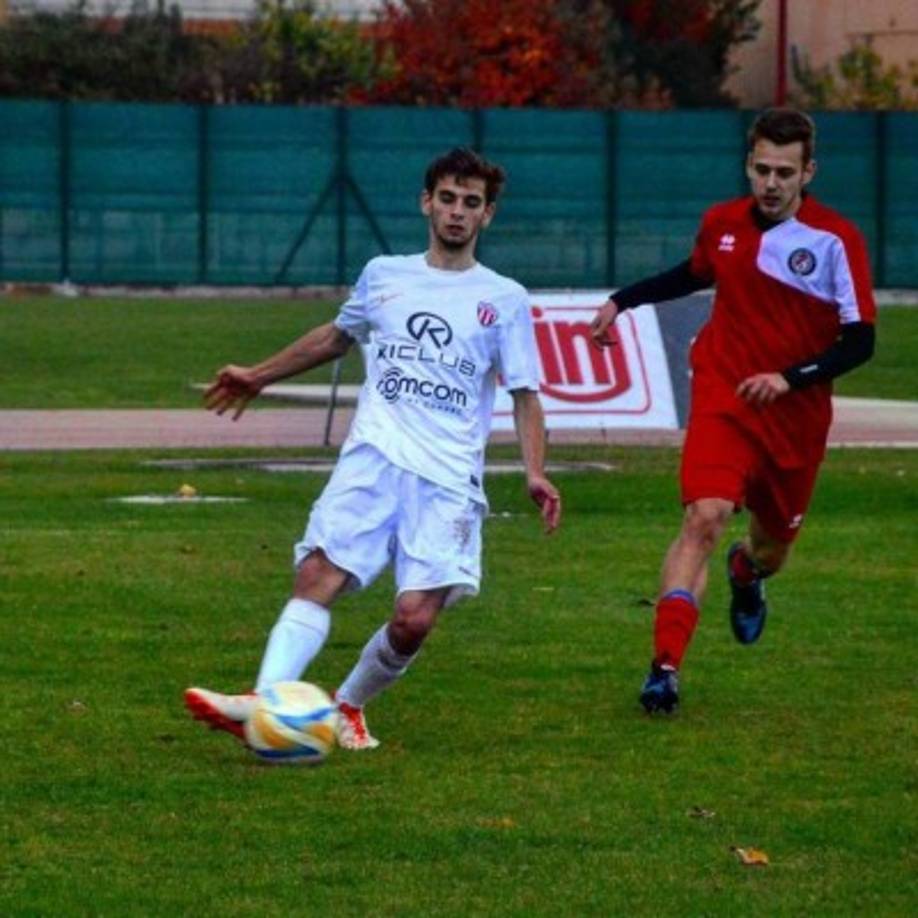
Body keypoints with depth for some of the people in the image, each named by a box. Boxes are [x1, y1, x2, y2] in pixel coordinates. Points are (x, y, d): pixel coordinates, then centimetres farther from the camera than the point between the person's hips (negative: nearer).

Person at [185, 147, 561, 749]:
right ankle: (263, 704, -31)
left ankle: (349, 706, 11)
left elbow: (525, 395, 8)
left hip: (449, 478, -2)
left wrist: (535, 472, -7)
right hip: (374, 456, 2)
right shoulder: (384, 276, 16)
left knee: (415, 619, -14)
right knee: (317, 574, -19)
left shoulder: (505, 300, 9)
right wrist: (261, 376, 39)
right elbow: (338, 336, 34)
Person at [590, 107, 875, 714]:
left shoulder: (836, 241, -12)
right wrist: (622, 301, 26)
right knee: (706, 517, -22)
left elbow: (860, 341, -12)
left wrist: (790, 378, -24)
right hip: (723, 401, 0)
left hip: (798, 417, 0)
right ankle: (666, 666, -27)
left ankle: (748, 574, 57)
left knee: (775, 544, 17)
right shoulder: (722, 224, 0)